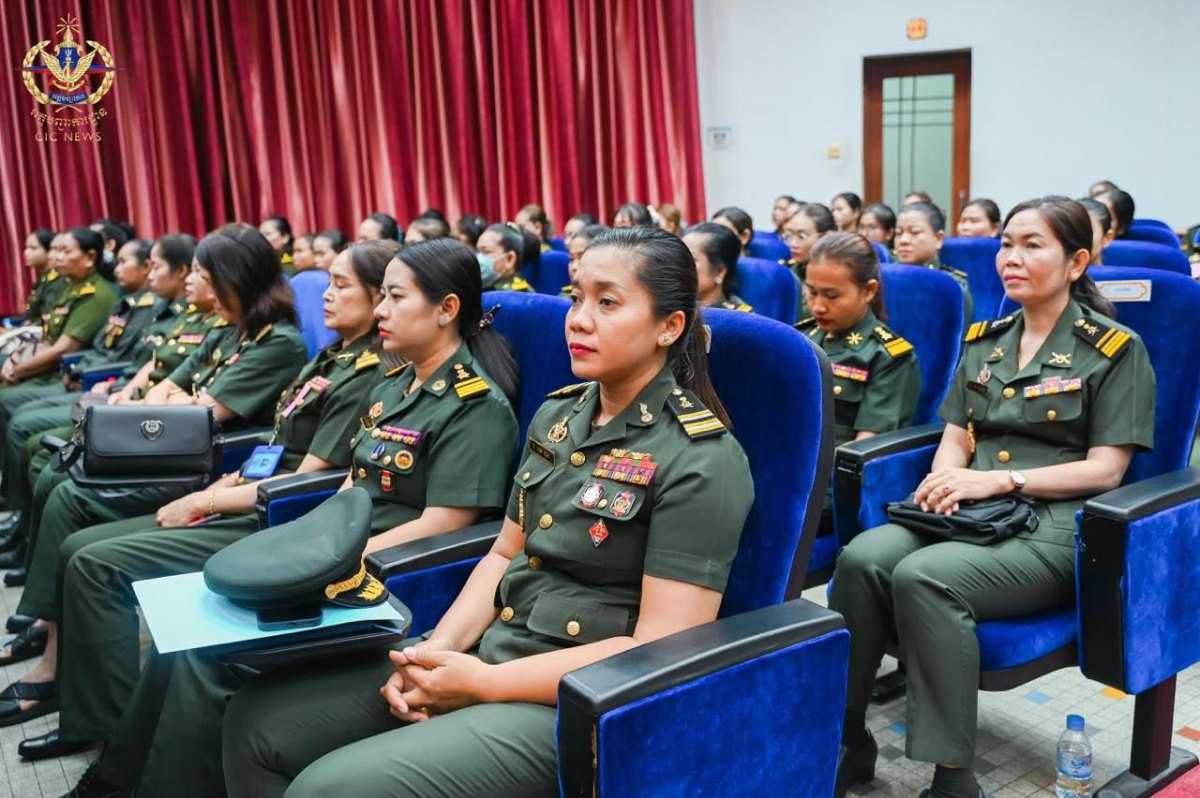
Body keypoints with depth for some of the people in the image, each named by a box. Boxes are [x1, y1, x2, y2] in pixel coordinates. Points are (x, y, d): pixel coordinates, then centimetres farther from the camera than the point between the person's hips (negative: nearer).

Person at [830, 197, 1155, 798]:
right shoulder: (984, 341, 17)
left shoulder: (1115, 348, 0)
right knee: (861, 558, -26)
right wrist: (947, 481, -8)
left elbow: (1106, 469, -6)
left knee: (924, 577, -34)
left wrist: (1003, 479, -17)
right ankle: (845, 739, -17)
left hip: (1053, 524, -5)